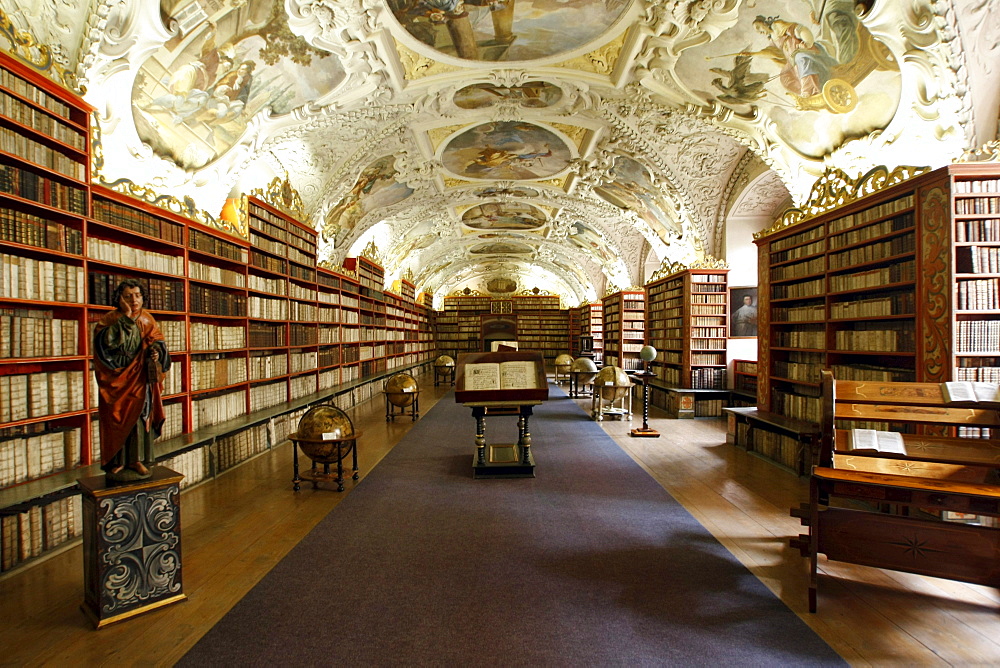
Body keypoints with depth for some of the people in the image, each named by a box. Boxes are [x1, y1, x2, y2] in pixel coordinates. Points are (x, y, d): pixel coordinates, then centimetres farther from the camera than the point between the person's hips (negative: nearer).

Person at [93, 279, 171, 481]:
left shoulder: (147, 320, 6)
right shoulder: (110, 321, -6)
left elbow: (157, 341, 11)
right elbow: (107, 342, -24)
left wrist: (156, 351, -11)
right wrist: (126, 318, -24)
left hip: (141, 379, 3)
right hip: (118, 378, -3)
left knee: (142, 415, 2)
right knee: (119, 417, 0)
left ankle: (138, 459, 10)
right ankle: (117, 462, 10)